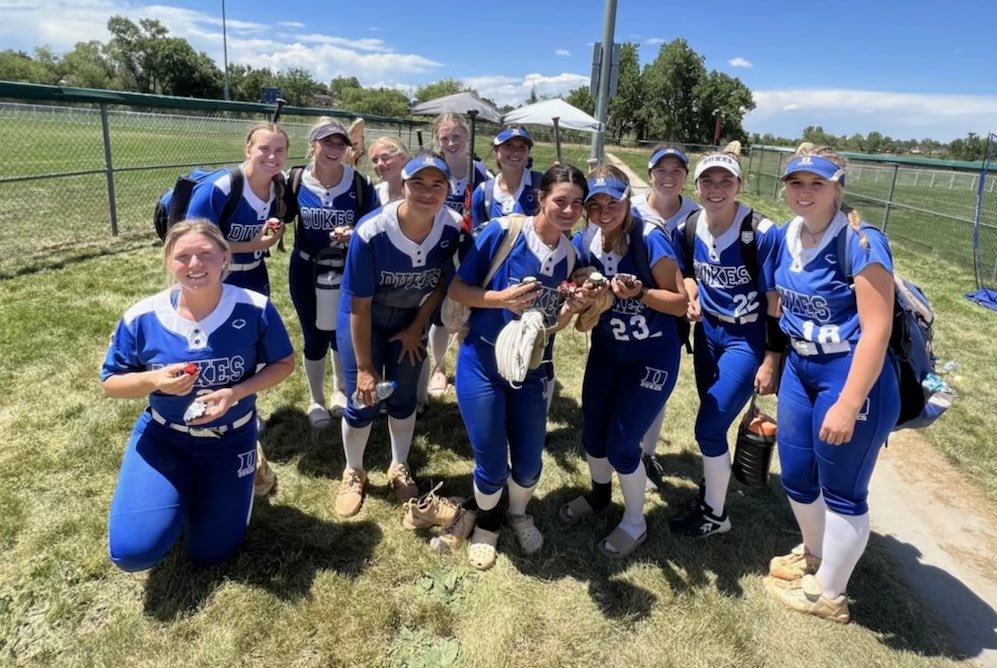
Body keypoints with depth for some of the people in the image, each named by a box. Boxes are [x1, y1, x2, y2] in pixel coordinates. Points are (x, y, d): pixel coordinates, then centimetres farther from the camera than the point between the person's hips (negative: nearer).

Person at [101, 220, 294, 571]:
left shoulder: (255, 308, -19)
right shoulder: (142, 317, -17)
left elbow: (283, 363, -7)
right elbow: (110, 383, -5)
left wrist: (237, 393, -25)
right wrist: (154, 380, -28)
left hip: (230, 440, 0)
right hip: (162, 437, 1)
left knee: (210, 552, 10)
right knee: (133, 551, -11)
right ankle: (182, 488, 21)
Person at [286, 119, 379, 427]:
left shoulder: (360, 184, -12)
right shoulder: (296, 180, -8)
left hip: (349, 273, 0)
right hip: (307, 272, 0)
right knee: (315, 339, 10)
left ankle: (340, 391, 43)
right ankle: (316, 401, 33)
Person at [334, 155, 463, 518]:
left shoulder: (452, 228, -23)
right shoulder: (371, 231, -32)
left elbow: (443, 281, -4)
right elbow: (359, 304, -23)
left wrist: (416, 327, -2)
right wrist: (364, 366, -17)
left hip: (410, 320, 3)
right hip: (364, 319, -3)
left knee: (404, 398, 12)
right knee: (363, 401, 2)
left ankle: (399, 468, 37)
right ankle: (353, 473, 29)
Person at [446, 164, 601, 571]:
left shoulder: (571, 256, -1)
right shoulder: (503, 231, -15)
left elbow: (552, 324, 5)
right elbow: (456, 288, -10)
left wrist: (573, 307, -16)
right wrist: (501, 298, -26)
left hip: (531, 370, 4)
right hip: (481, 364, -3)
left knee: (528, 464, 11)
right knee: (492, 466, 4)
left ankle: (518, 514, 46)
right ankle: (485, 520, 39)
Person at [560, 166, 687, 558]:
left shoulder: (650, 239, -22)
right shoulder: (585, 241, -7)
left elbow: (681, 304, -17)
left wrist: (639, 293, -33)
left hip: (653, 357, -5)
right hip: (606, 352, 5)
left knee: (620, 444, -1)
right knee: (592, 433, 13)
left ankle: (635, 522, 27)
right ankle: (599, 495, 45)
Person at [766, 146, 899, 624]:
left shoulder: (860, 243, -20)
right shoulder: (789, 235, 3)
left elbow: (877, 329, -22)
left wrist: (848, 405, -24)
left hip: (852, 375, -7)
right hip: (800, 368, 8)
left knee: (842, 491, 8)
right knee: (796, 475, 19)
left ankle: (827, 595, 30)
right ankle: (815, 556, 47)